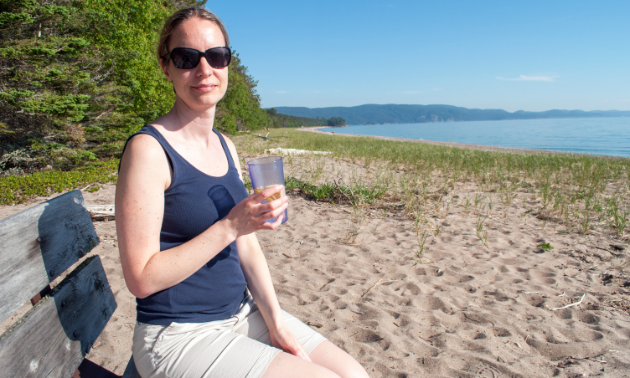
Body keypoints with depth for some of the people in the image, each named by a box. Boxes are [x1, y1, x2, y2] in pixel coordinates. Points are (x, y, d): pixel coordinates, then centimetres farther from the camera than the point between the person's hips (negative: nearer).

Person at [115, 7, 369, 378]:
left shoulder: (226, 146, 7)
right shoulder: (149, 149, -16)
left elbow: (248, 247, 6)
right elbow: (142, 279, -18)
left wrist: (275, 322, -3)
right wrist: (231, 225, -24)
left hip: (243, 315, 6)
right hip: (180, 335, -6)